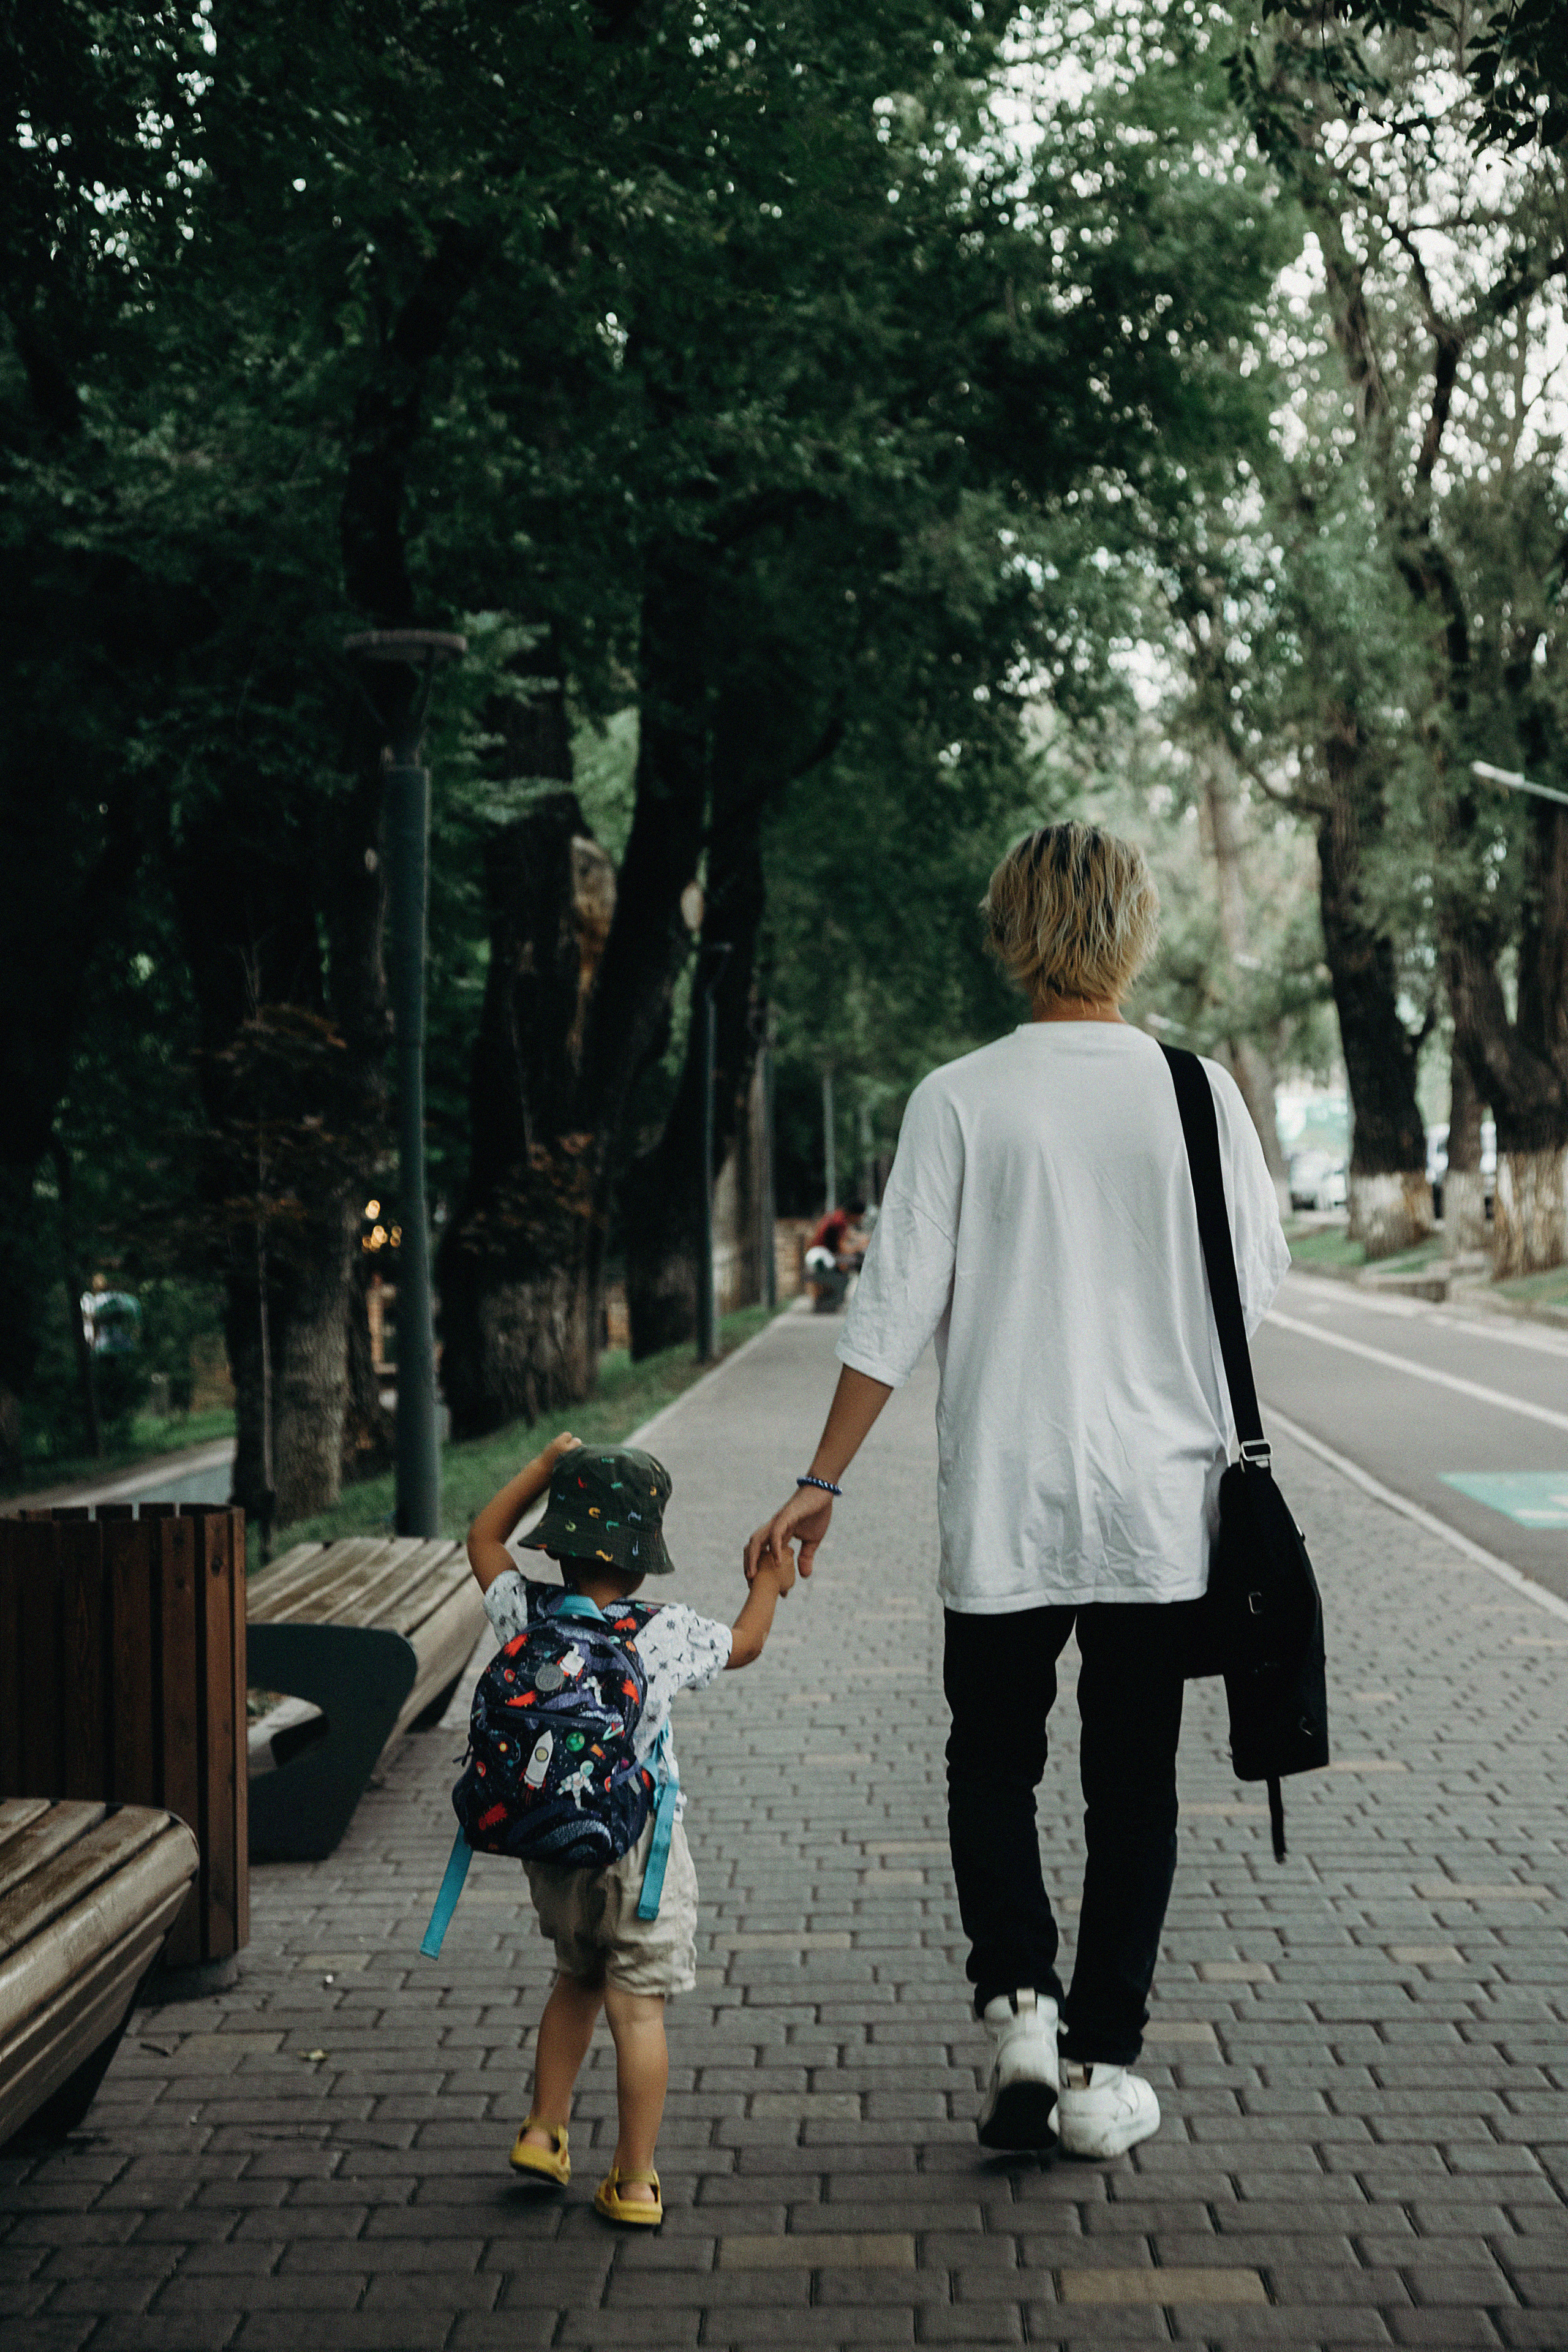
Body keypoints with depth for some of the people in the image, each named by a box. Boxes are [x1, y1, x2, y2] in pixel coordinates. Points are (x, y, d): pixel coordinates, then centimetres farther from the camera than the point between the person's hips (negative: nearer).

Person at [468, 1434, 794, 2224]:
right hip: (638, 1848, -4)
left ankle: (544, 2132, 30)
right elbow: (745, 1643, 8)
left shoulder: (526, 1615, -6)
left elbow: (483, 1538, 13)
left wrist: (545, 1464, 17)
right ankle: (634, 2179, 11)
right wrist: (769, 1580, 24)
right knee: (637, 2009, 4)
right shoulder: (669, 1634, -12)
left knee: (576, 1981, 26)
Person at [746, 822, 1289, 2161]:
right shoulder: (1197, 1094, -4)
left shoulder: (961, 1100, -7)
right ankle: (1102, 2066, 16)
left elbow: (897, 1310, -8)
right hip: (1163, 1503, 1)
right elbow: (1261, 1282, 6)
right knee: (1134, 1782, 12)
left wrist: (820, 1485, -1)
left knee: (994, 1760, 18)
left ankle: (1017, 1996, 1)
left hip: (1003, 1507, -1)